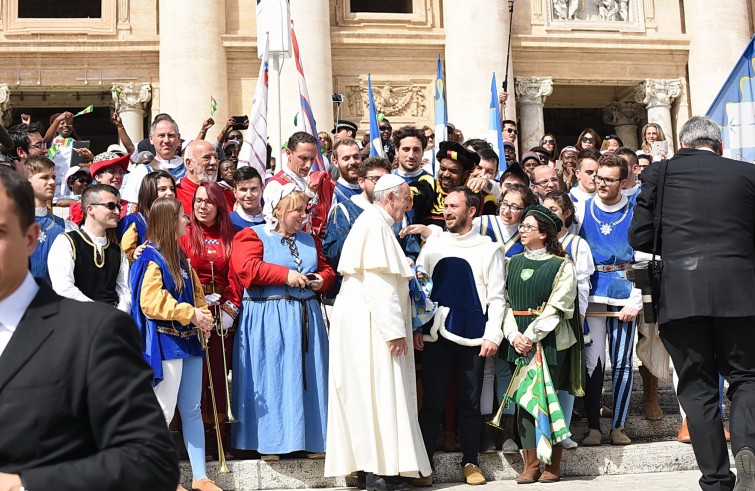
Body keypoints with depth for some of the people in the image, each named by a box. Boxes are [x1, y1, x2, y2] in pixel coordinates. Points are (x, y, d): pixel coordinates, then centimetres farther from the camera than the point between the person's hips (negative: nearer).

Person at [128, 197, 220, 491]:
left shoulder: (180, 256, 15)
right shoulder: (151, 258, -10)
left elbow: (196, 292, 22)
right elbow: (151, 301, -20)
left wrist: (203, 317, 2)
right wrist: (190, 314, -18)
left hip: (188, 341, 8)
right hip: (165, 343, -8)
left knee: (192, 410, 10)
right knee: (164, 412, -3)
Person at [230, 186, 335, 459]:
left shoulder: (309, 240, 18)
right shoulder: (252, 236, -1)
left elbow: (326, 268, 24)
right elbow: (247, 268, -17)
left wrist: (322, 280, 0)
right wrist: (285, 275, -19)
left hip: (307, 317, 6)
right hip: (267, 320, -6)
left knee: (308, 378, 6)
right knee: (270, 379, -3)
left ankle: (313, 439, 14)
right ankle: (269, 441, 5)